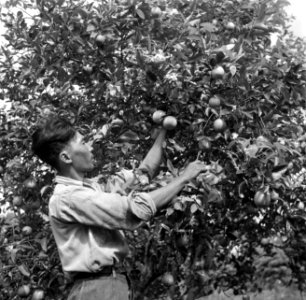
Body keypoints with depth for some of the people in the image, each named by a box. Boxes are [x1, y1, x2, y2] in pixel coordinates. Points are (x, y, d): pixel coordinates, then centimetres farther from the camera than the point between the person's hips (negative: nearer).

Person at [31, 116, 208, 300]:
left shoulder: (90, 188, 9)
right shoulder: (67, 198, -18)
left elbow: (142, 173, 12)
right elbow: (136, 210, -22)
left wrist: (165, 128, 14)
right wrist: (184, 178, -13)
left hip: (116, 283, 9)